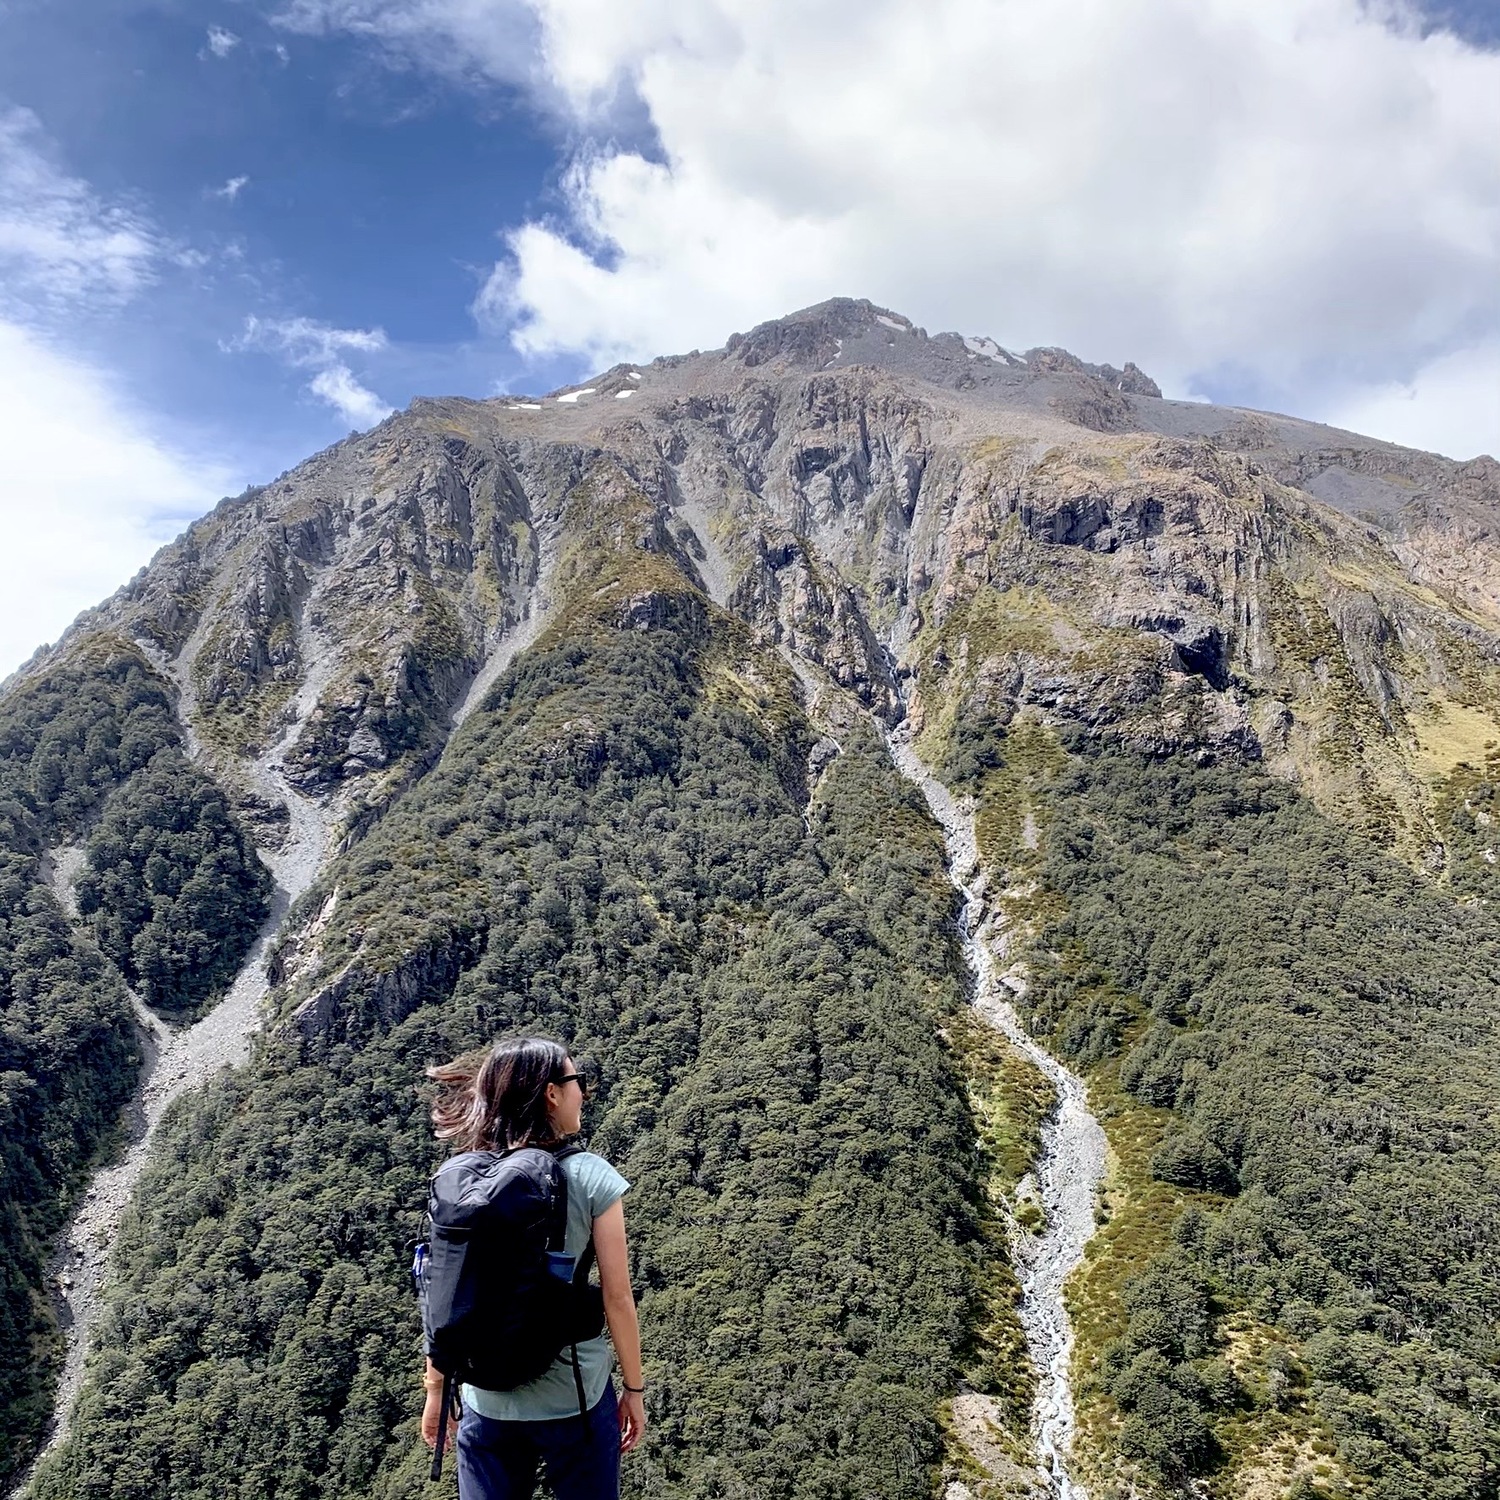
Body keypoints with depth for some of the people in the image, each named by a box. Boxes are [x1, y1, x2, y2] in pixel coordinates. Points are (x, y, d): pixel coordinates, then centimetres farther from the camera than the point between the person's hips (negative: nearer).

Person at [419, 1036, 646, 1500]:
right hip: (575, 1398, -3)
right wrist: (634, 1388, 3)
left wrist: (437, 1388, 14)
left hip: (486, 1402, 3)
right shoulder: (589, 1176, -13)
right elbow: (617, 1296, -9)